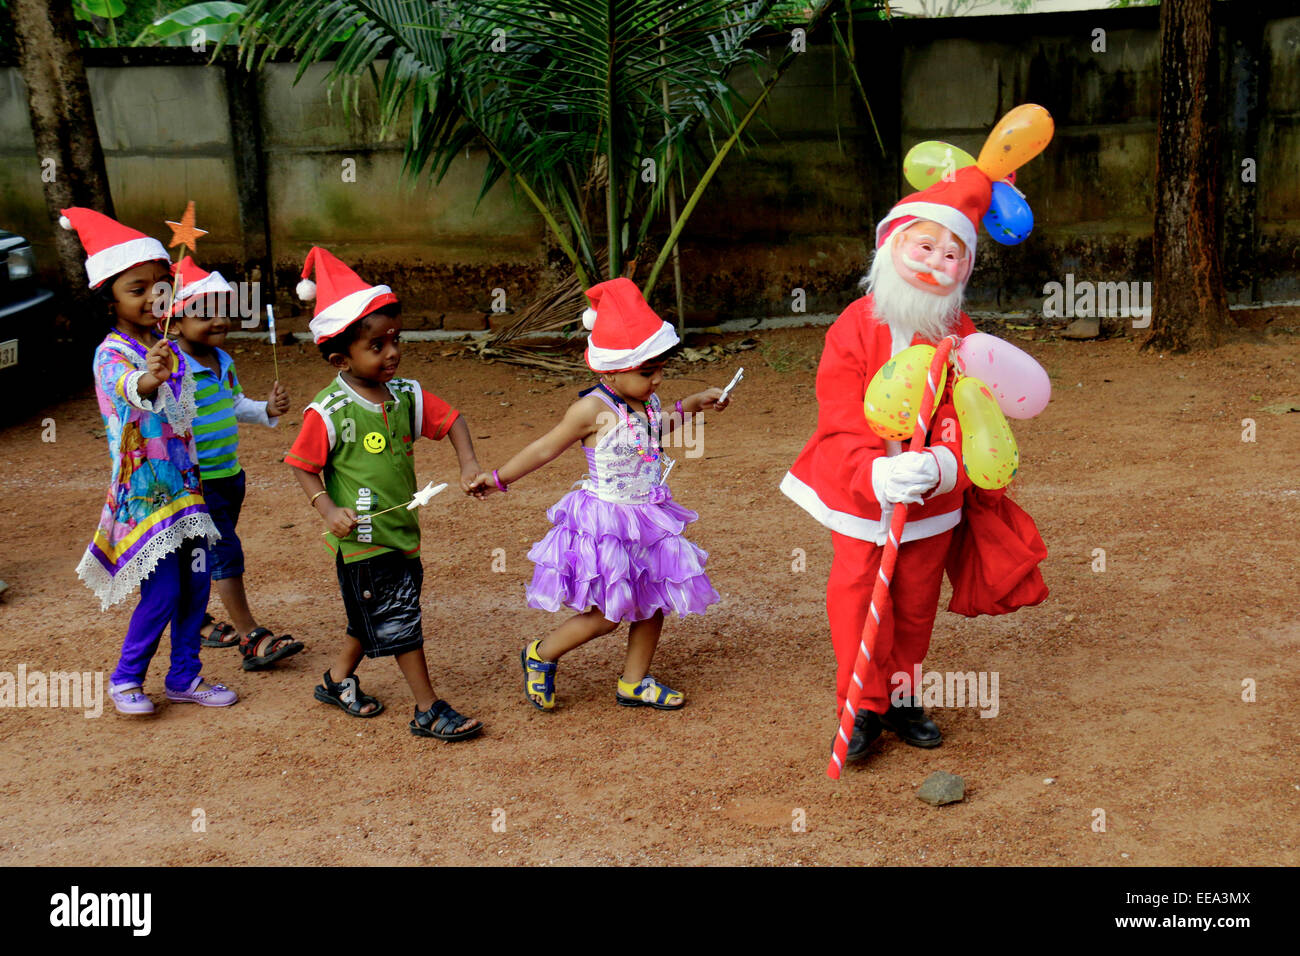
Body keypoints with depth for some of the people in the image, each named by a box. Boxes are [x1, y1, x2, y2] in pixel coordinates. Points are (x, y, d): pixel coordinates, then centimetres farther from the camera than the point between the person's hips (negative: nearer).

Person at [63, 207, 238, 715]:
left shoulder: (168, 349, 7)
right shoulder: (111, 353, -15)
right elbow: (127, 386, -40)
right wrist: (149, 379, -60)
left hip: (184, 486, 7)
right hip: (144, 492, -7)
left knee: (195, 584, 9)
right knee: (162, 593, -5)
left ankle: (185, 677, 23)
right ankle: (126, 679, 16)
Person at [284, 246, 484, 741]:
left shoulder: (406, 396, -1)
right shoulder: (329, 412, -16)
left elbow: (450, 419, 9)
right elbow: (303, 466, -8)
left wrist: (468, 463, -6)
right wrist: (328, 509, -20)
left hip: (403, 531, 7)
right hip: (363, 539, -6)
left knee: (373, 619, 20)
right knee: (398, 622, -1)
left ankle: (337, 680, 42)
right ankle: (429, 710, 7)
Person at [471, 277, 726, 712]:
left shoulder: (646, 403, 2)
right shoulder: (593, 409, -20)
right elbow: (546, 448, -9)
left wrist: (692, 404, 26)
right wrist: (498, 478, -3)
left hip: (647, 519, 8)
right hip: (604, 521, -8)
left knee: (653, 603, 14)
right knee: (606, 614, -6)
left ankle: (634, 683, 30)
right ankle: (540, 656, 18)